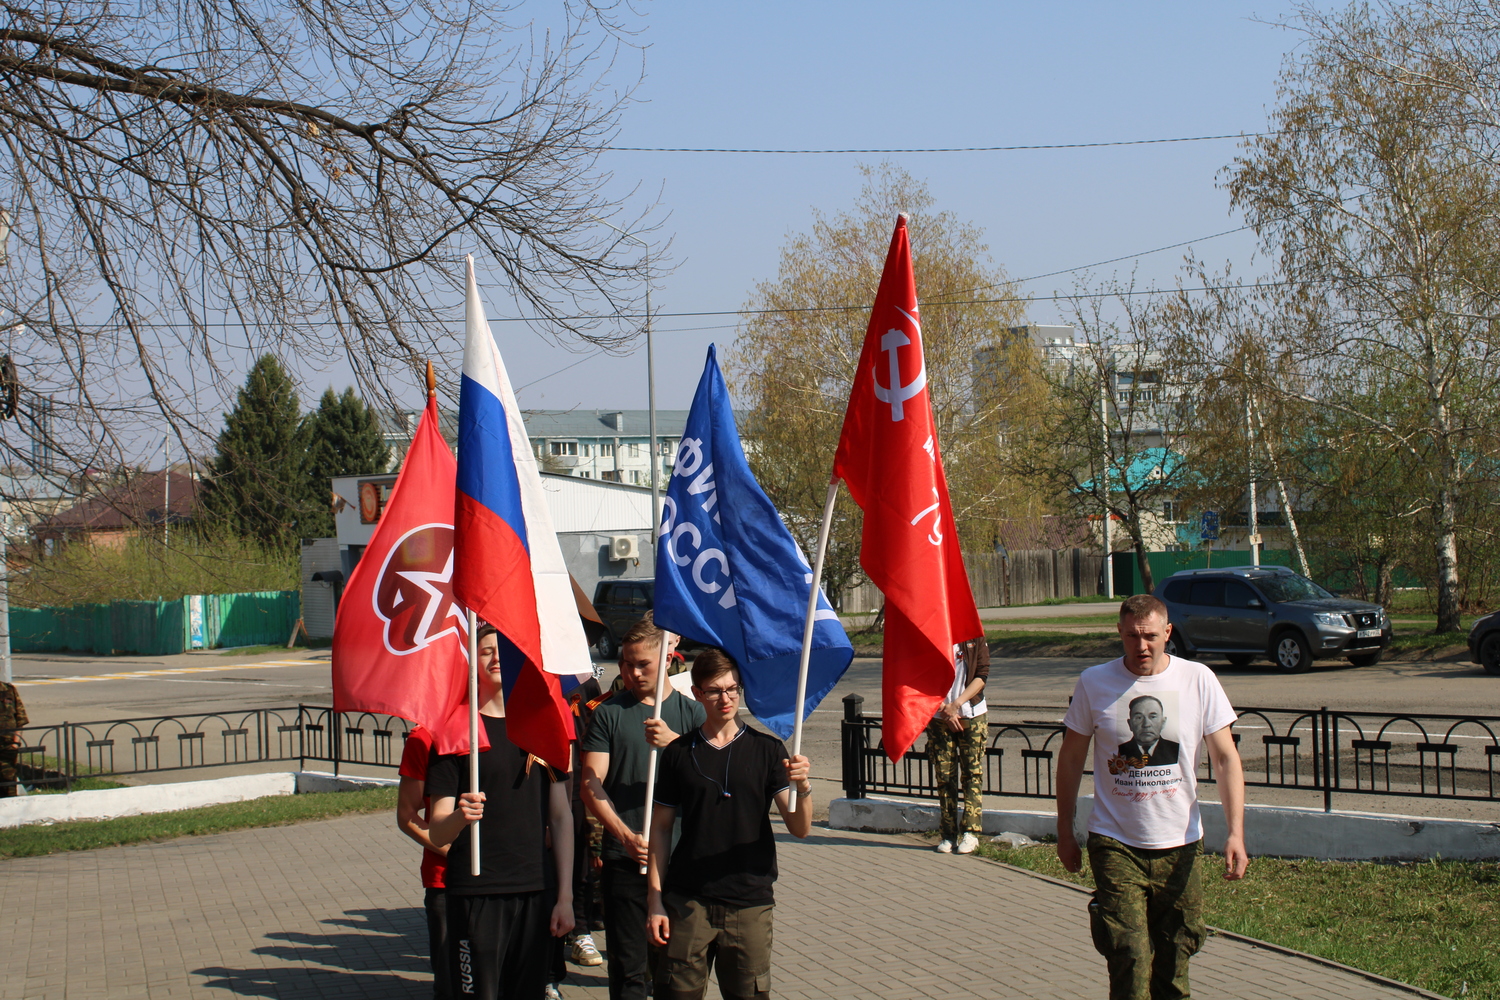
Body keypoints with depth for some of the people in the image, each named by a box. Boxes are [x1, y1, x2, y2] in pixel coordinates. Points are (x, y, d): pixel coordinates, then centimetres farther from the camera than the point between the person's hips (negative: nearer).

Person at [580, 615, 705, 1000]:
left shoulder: (690, 712, 10)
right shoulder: (609, 713, 6)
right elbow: (591, 785, -2)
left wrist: (674, 742, -21)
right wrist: (626, 835, -17)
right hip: (624, 859, -1)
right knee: (628, 967, 0)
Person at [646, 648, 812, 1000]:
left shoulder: (766, 749, 3)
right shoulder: (679, 752, 6)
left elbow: (800, 828, -2)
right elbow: (661, 828, 10)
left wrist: (803, 788, -23)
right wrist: (655, 898, 2)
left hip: (750, 904, 0)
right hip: (687, 901, 0)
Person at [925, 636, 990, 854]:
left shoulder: (975, 638, -1)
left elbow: (982, 675, -4)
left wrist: (956, 703, -13)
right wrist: (943, 708, -10)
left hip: (972, 715, 0)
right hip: (939, 716, 1)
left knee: (972, 773, -1)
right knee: (944, 776, 1)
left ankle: (971, 832, 1)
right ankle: (948, 834, 6)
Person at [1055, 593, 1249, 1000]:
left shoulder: (1198, 680, -2)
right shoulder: (1094, 683, -3)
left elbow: (1226, 759, -1)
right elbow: (1071, 758, 7)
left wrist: (1235, 832, -10)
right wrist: (1064, 831, 9)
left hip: (1179, 846, 1)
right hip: (1116, 845, -1)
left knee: (1173, 966, 9)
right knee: (1130, 960, -12)